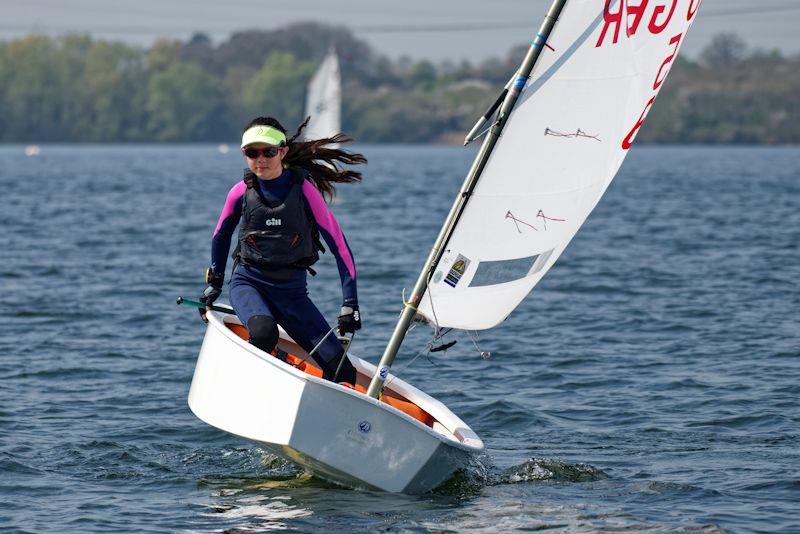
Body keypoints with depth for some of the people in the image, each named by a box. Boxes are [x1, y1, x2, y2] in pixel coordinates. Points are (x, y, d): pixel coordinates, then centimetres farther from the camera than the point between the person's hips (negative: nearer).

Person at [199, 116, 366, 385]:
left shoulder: (303, 189, -10)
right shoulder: (241, 192, -3)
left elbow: (338, 243, -10)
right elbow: (222, 235, 17)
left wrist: (350, 303, -14)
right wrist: (214, 284, 22)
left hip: (292, 290, 0)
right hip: (248, 282, 0)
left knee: (343, 372, -10)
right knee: (263, 332, -36)